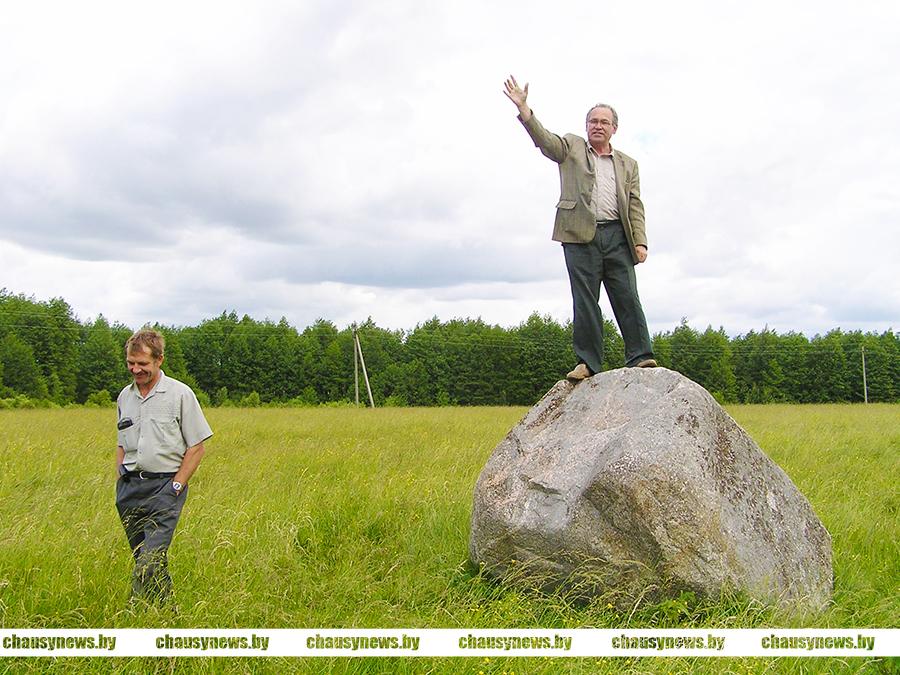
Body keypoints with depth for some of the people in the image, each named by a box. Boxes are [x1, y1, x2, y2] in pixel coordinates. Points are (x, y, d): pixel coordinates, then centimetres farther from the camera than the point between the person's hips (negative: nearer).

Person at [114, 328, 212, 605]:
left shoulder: (180, 394, -4)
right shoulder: (125, 396, 12)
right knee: (142, 559, 11)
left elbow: (196, 447, -4)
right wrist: (121, 481, 10)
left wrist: (176, 486, -9)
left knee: (151, 561, -16)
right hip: (130, 486, 6)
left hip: (164, 485, -6)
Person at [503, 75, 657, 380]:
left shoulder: (628, 164, 21)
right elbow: (544, 139, -2)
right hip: (581, 235, -1)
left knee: (627, 297, -4)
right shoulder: (571, 147, 16)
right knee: (584, 301, -3)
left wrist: (640, 241, 0)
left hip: (617, 236, 2)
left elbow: (635, 206, 14)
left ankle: (640, 356, -3)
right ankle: (588, 362, -1)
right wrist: (523, 108, -19)